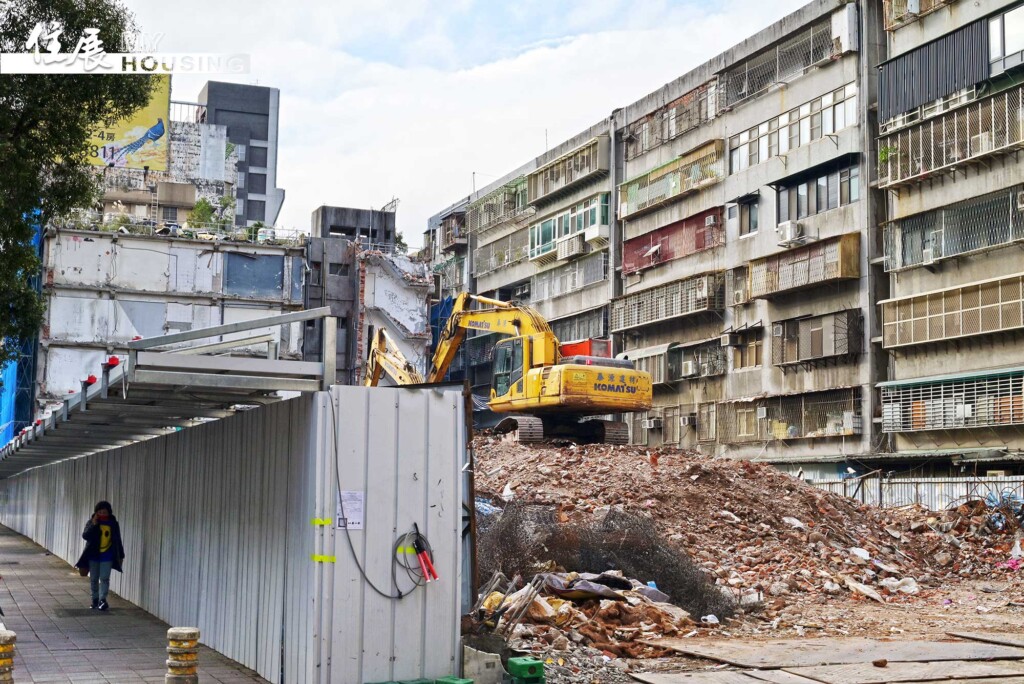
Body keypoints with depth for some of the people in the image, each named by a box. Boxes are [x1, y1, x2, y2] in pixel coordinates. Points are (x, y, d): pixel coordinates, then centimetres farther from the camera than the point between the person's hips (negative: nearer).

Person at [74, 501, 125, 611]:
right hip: (93, 555, 1)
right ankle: (95, 599, 20)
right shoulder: (91, 522, -1)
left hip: (107, 556, -1)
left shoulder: (113, 524, 1)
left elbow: (117, 541, 7)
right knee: (94, 579, 9)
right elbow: (85, 536, -13)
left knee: (104, 578, -9)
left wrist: (121, 556, 8)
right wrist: (93, 525, -24)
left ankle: (102, 600, -11)